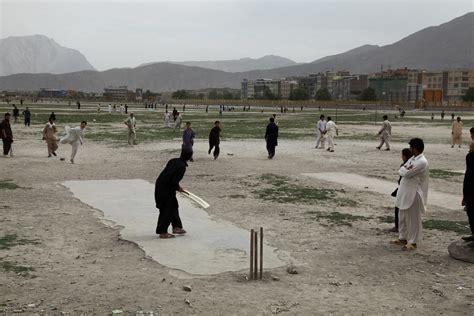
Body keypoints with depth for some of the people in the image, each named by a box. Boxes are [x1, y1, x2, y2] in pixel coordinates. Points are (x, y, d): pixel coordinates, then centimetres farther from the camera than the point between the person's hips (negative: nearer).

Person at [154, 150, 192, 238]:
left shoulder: (173, 161, 6)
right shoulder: (182, 167, -18)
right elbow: (174, 182, -23)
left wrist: (177, 186, 17)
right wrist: (178, 188, -2)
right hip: (166, 190, -9)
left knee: (174, 206, 20)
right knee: (167, 210, 2)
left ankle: (176, 226, 27)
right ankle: (162, 232, 10)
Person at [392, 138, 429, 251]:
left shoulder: (422, 162, -19)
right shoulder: (412, 159, 12)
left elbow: (407, 174, -22)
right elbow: (400, 171, 7)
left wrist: (405, 169, -3)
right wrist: (407, 170, -11)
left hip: (414, 194, -9)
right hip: (404, 192, 9)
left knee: (413, 219, 1)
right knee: (402, 217, 17)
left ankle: (413, 242, 10)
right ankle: (403, 238, 30)